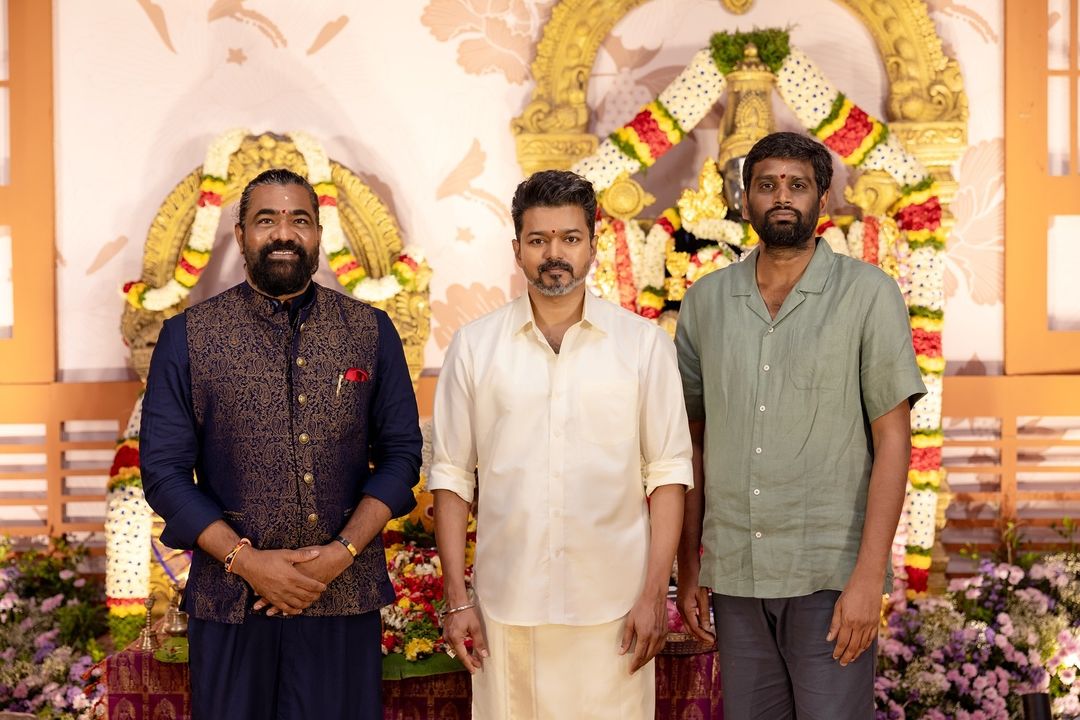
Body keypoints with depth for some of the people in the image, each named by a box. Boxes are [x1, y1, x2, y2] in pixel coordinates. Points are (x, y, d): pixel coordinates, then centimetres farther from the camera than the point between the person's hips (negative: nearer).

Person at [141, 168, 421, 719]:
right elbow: (164, 470, -3)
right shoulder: (188, 337, 0)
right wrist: (246, 560, -13)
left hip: (346, 596, 1)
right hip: (232, 602, -1)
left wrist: (343, 551, -11)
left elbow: (401, 452, 3)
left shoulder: (371, 332, 3)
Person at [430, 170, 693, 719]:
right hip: (506, 607, 1)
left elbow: (668, 473, 1)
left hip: (612, 607, -1)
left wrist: (655, 594, -5)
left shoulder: (644, 344, 1)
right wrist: (456, 598, 1)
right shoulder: (475, 345, 3)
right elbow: (451, 476, 5)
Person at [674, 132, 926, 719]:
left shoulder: (867, 293, -3)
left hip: (830, 576, -3)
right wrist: (688, 568, 8)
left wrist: (869, 576, -13)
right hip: (735, 577, 3)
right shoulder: (706, 301, 7)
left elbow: (893, 439, -6)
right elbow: (694, 442, 11)